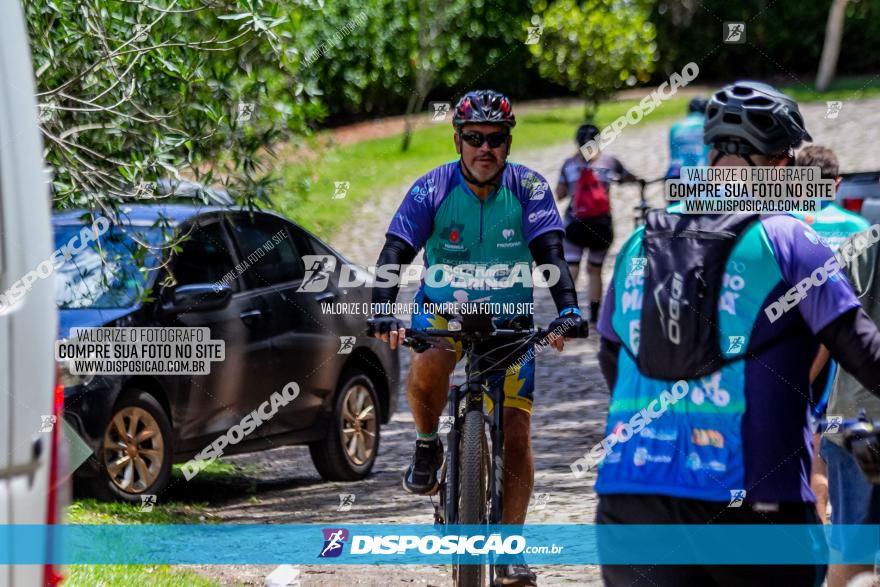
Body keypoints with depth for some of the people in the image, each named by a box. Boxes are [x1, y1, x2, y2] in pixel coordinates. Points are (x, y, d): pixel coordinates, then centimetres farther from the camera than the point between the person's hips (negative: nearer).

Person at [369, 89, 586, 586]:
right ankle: (428, 447, -5)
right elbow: (395, 252, -22)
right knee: (426, 369, -35)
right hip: (444, 307, -1)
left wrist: (567, 308, -40)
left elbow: (550, 253, -22)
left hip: (510, 315, 1)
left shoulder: (528, 188, -14)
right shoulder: (434, 188, -15)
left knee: (516, 433, -7)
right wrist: (384, 311, -39)